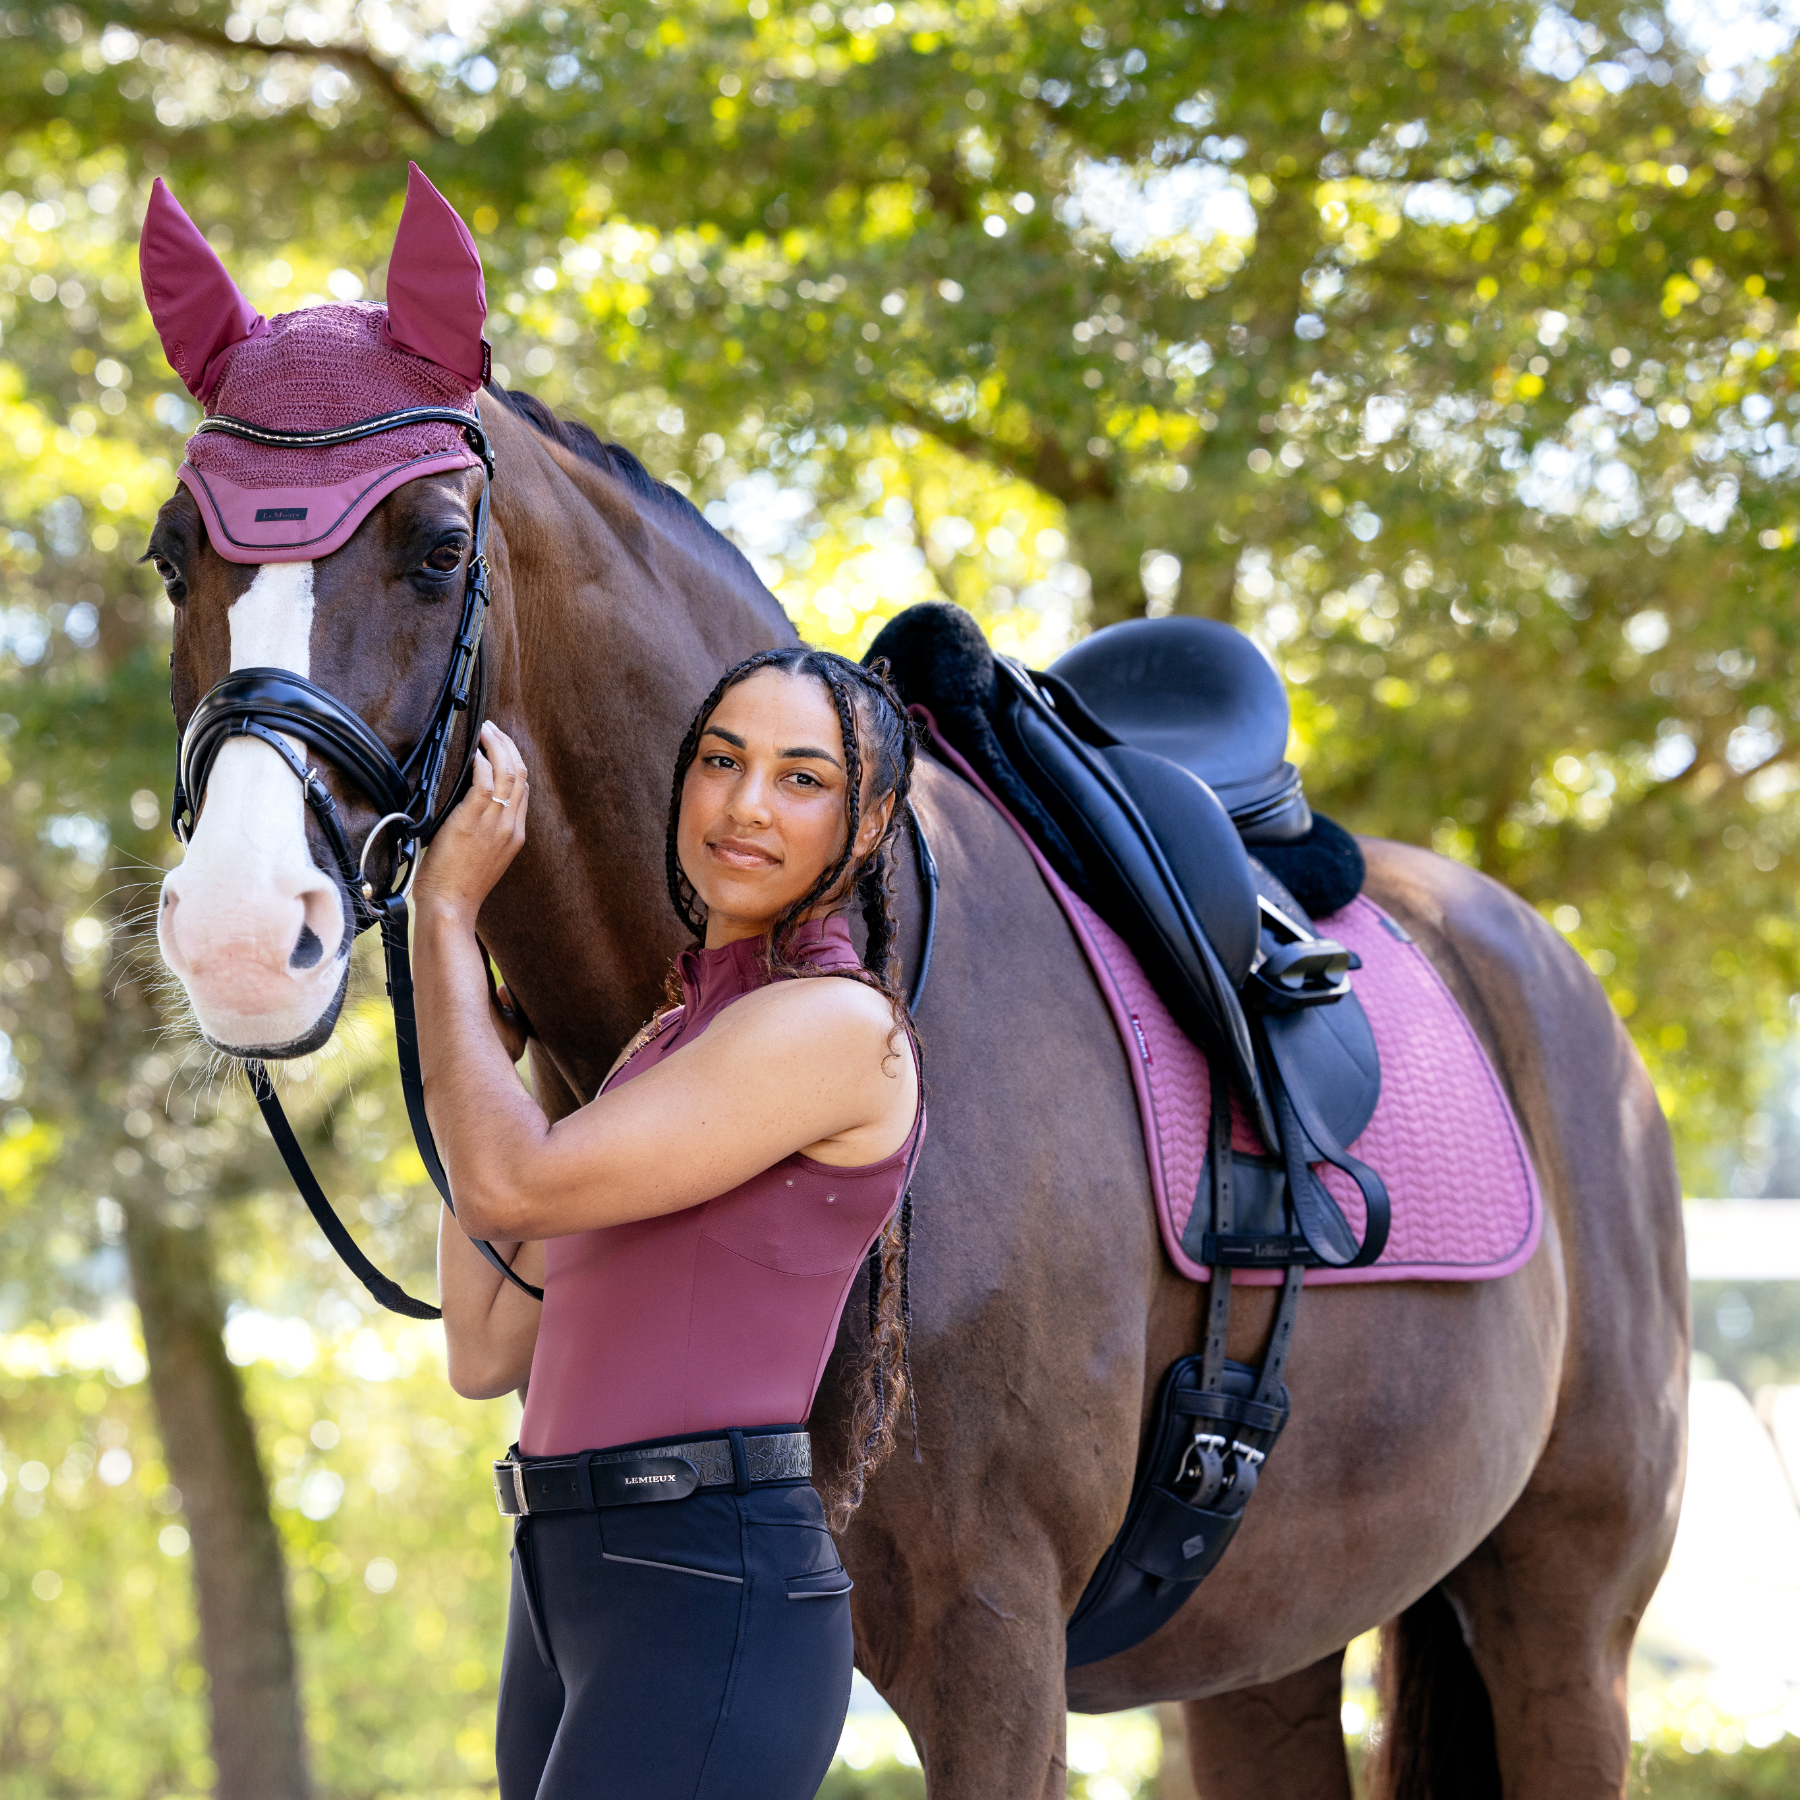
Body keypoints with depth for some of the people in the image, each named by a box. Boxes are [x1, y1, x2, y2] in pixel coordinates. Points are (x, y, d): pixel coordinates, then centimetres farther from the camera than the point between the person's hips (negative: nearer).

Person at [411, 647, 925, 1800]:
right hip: (568, 1591, 9)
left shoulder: (841, 1024, -9)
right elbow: (488, 1353, 16)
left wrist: (450, 906, -4)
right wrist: (481, 1056, 18)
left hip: (709, 1602, -9)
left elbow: (513, 1184, -15)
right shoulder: (671, 1038, 19)